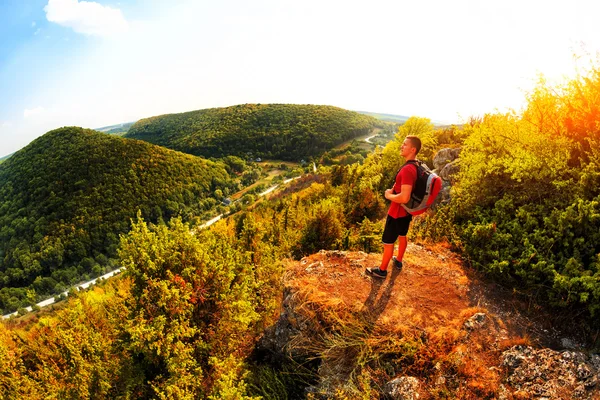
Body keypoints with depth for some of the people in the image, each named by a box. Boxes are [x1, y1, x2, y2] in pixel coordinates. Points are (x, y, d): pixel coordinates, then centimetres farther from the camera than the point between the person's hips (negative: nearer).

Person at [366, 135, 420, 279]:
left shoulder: (407, 169, -32)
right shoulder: (417, 166, 0)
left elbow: (404, 198, -36)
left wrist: (389, 195, -18)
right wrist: (394, 190, 4)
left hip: (397, 212, -9)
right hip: (407, 211, 9)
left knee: (388, 242, 7)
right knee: (402, 236, 26)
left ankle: (382, 271, 23)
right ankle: (398, 261, 47)